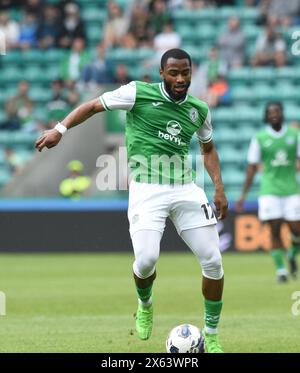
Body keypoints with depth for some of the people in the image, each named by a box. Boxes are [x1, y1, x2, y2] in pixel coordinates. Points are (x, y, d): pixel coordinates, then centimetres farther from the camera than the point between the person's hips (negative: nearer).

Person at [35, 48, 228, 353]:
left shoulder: (199, 110, 8)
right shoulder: (139, 93, -4)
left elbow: (208, 149, 24)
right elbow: (94, 106, 5)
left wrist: (219, 188, 12)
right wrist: (60, 129, -6)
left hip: (185, 189, 4)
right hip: (146, 189, -4)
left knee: (213, 261, -3)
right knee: (146, 260, -21)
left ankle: (211, 336, 14)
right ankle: (145, 305, 16)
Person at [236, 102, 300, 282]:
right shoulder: (260, 138, 2)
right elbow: (252, 168, 5)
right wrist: (243, 194, 2)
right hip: (270, 191, -1)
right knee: (275, 229, -8)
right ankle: (280, 269, -2)